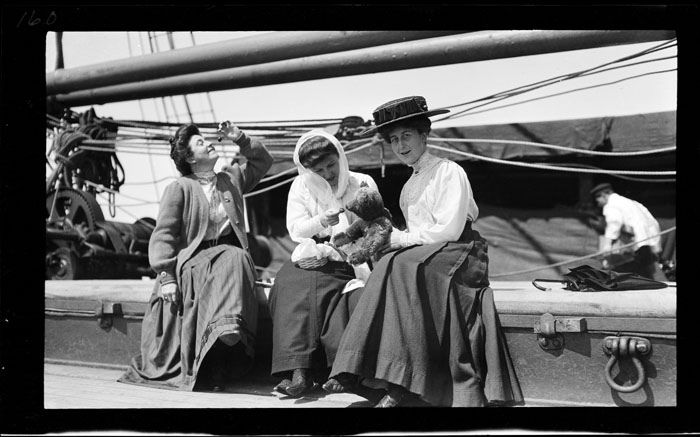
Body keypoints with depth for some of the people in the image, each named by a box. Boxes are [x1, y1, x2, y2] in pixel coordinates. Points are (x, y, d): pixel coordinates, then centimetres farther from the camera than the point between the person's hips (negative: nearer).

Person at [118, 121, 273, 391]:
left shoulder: (231, 178, 21)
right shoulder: (179, 189, 5)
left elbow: (263, 162, 32)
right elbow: (163, 234, -2)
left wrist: (241, 139, 15)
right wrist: (166, 276, -14)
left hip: (231, 254, 3)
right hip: (193, 256, -3)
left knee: (235, 259, -33)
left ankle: (228, 329, -46)